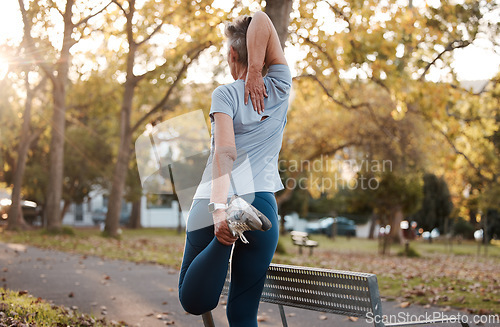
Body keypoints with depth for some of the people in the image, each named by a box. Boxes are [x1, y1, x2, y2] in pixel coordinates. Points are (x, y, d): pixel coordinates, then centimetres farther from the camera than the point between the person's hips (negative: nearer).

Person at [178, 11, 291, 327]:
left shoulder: (225, 94, -1)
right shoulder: (280, 89, 7)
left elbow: (225, 152, -16)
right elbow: (262, 20, 7)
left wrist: (219, 207, -26)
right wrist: (255, 75, -1)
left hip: (213, 202, -2)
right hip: (261, 202, 3)